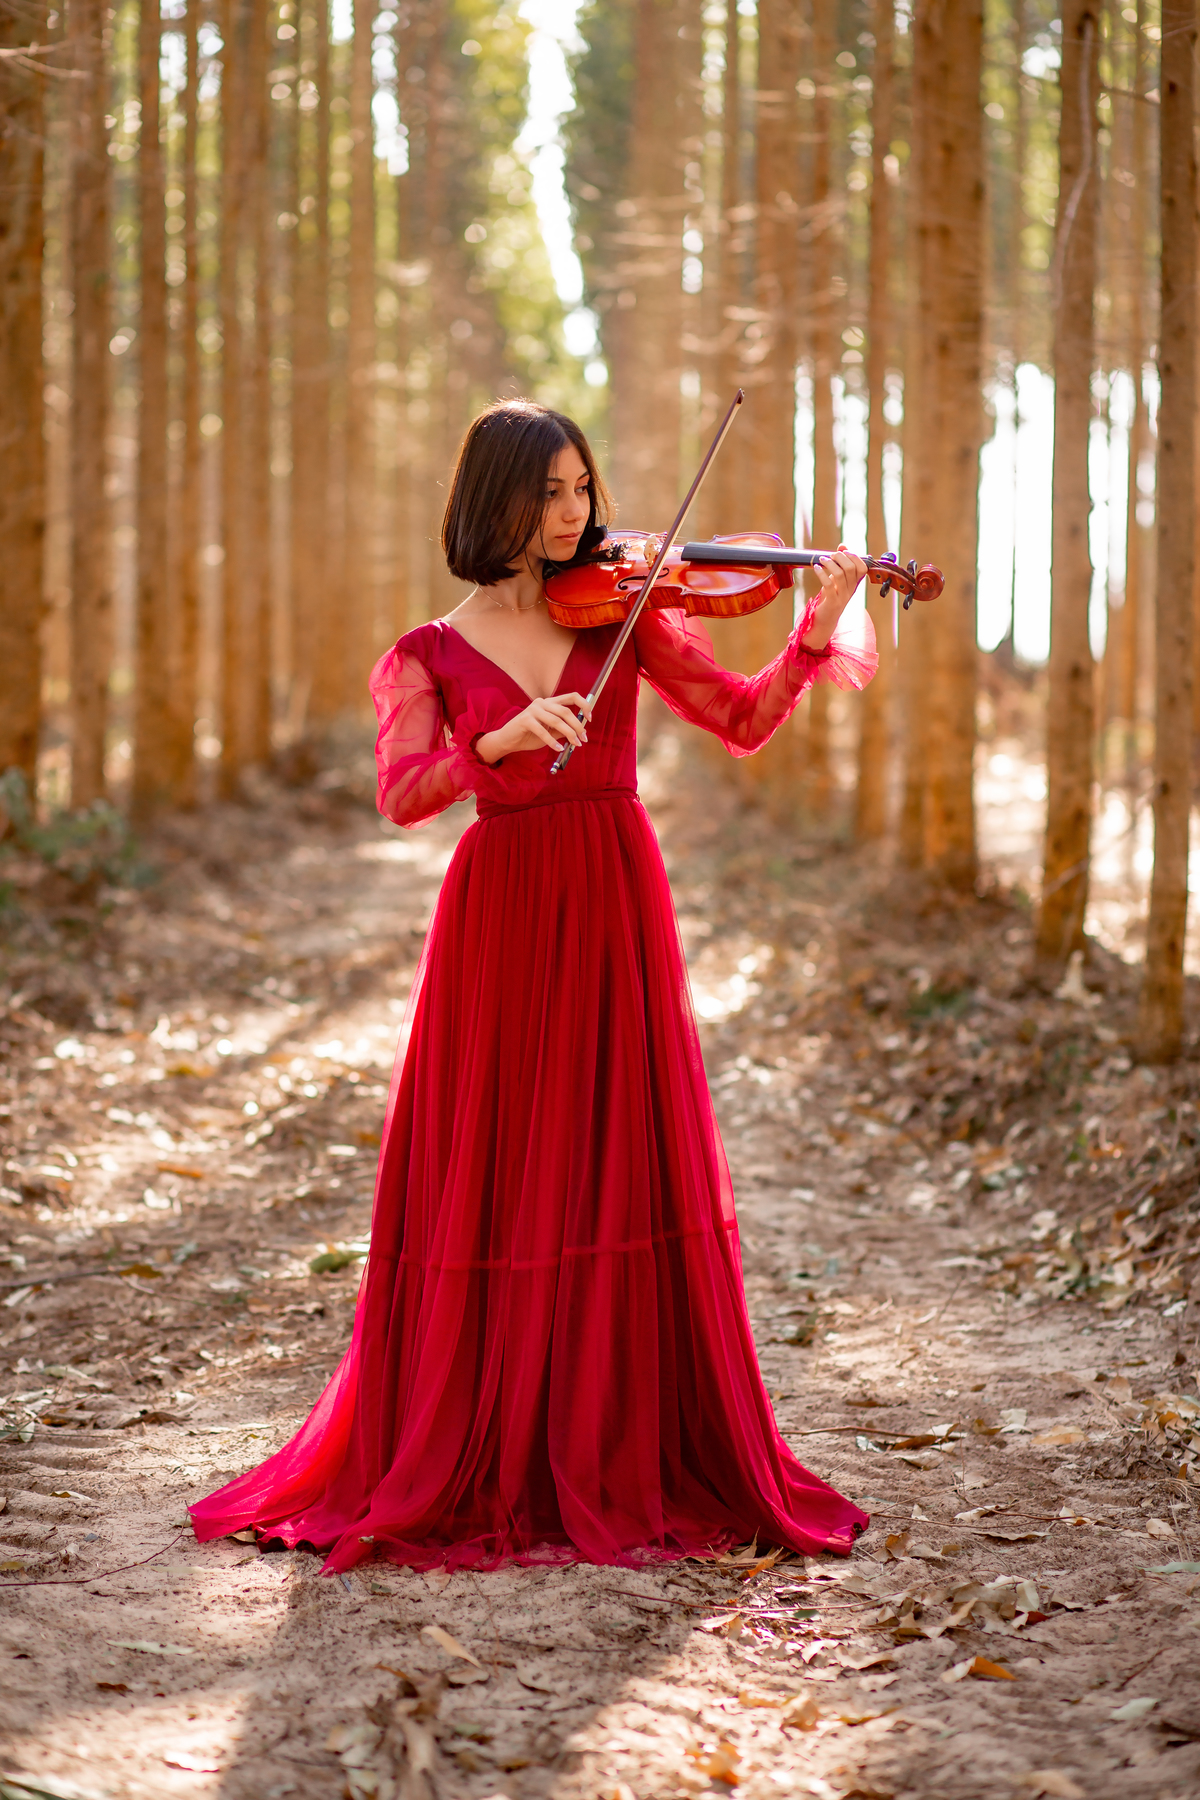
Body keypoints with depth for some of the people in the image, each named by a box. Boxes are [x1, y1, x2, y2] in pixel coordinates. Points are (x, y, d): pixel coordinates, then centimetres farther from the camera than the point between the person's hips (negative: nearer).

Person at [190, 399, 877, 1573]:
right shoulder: (430, 658, 4)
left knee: (624, 1186, 1)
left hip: (617, 913, 1)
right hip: (501, 916, -1)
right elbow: (400, 794, -11)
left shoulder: (623, 616, 8)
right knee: (487, 1194, 0)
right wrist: (504, 739, -27)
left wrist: (816, 631, -15)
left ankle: (625, 1462, 10)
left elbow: (744, 722, 0)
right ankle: (464, 1467, 11)